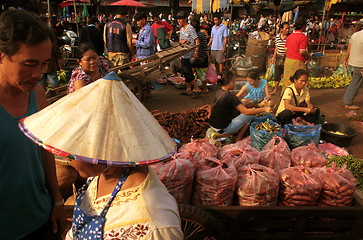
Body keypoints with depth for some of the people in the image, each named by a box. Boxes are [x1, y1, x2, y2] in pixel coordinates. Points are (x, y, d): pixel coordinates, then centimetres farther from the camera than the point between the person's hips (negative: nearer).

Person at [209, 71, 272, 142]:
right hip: (222, 129, -8)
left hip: (212, 125, 8)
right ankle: (238, 140, 8)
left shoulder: (218, 92, 4)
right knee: (248, 116, 2)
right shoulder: (230, 96, -21)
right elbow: (246, 111, -23)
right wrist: (264, 109, -18)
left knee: (237, 111, 20)